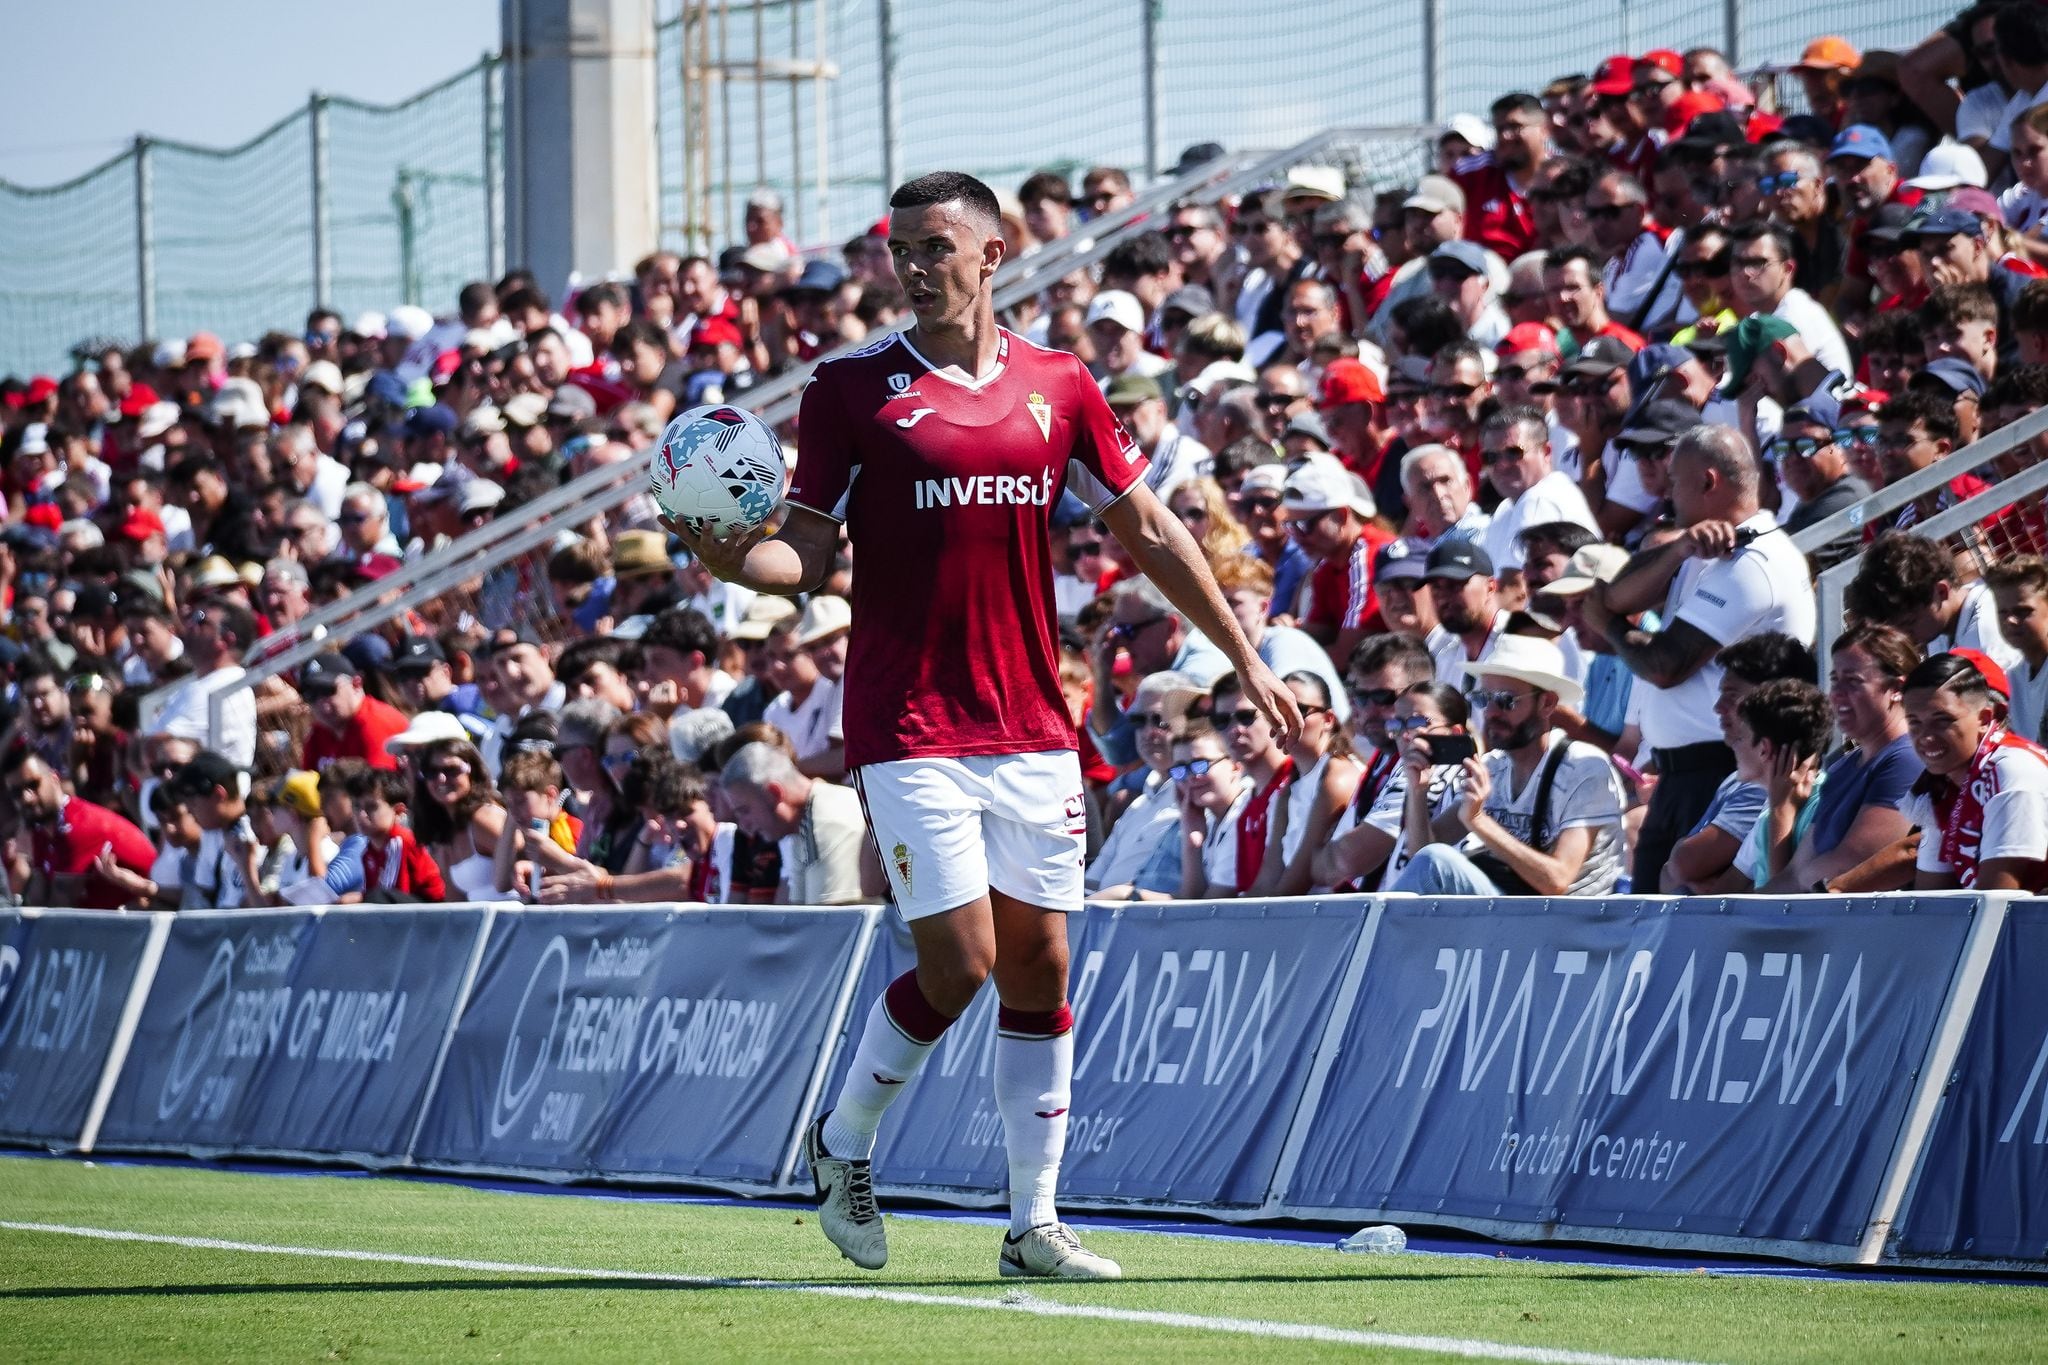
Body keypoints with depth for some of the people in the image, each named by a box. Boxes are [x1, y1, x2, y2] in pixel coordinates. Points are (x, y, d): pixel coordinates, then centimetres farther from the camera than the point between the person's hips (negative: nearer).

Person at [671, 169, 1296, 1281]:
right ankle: (842, 1145, 15)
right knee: (959, 961, -10)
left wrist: (1246, 658, 16)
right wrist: (735, 561, -25)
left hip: (1031, 724, 4)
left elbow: (1148, 533, 15)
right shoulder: (852, 388, -2)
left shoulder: (1057, 386, 7)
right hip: (909, 724, -4)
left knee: (1039, 968, 4)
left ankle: (1034, 1223, 10)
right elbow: (807, 555, -3)